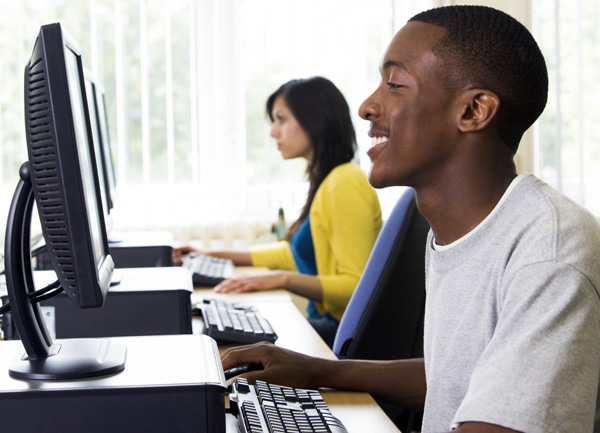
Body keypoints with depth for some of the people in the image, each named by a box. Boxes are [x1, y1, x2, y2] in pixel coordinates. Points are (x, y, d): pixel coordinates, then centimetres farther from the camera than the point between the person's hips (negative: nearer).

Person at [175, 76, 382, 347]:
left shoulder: (345, 185, -15)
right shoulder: (324, 182, 17)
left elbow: (356, 287, -20)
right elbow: (296, 252, 32)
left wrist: (283, 279, -26)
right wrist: (216, 256, 31)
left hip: (342, 332, -9)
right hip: (325, 322, 9)